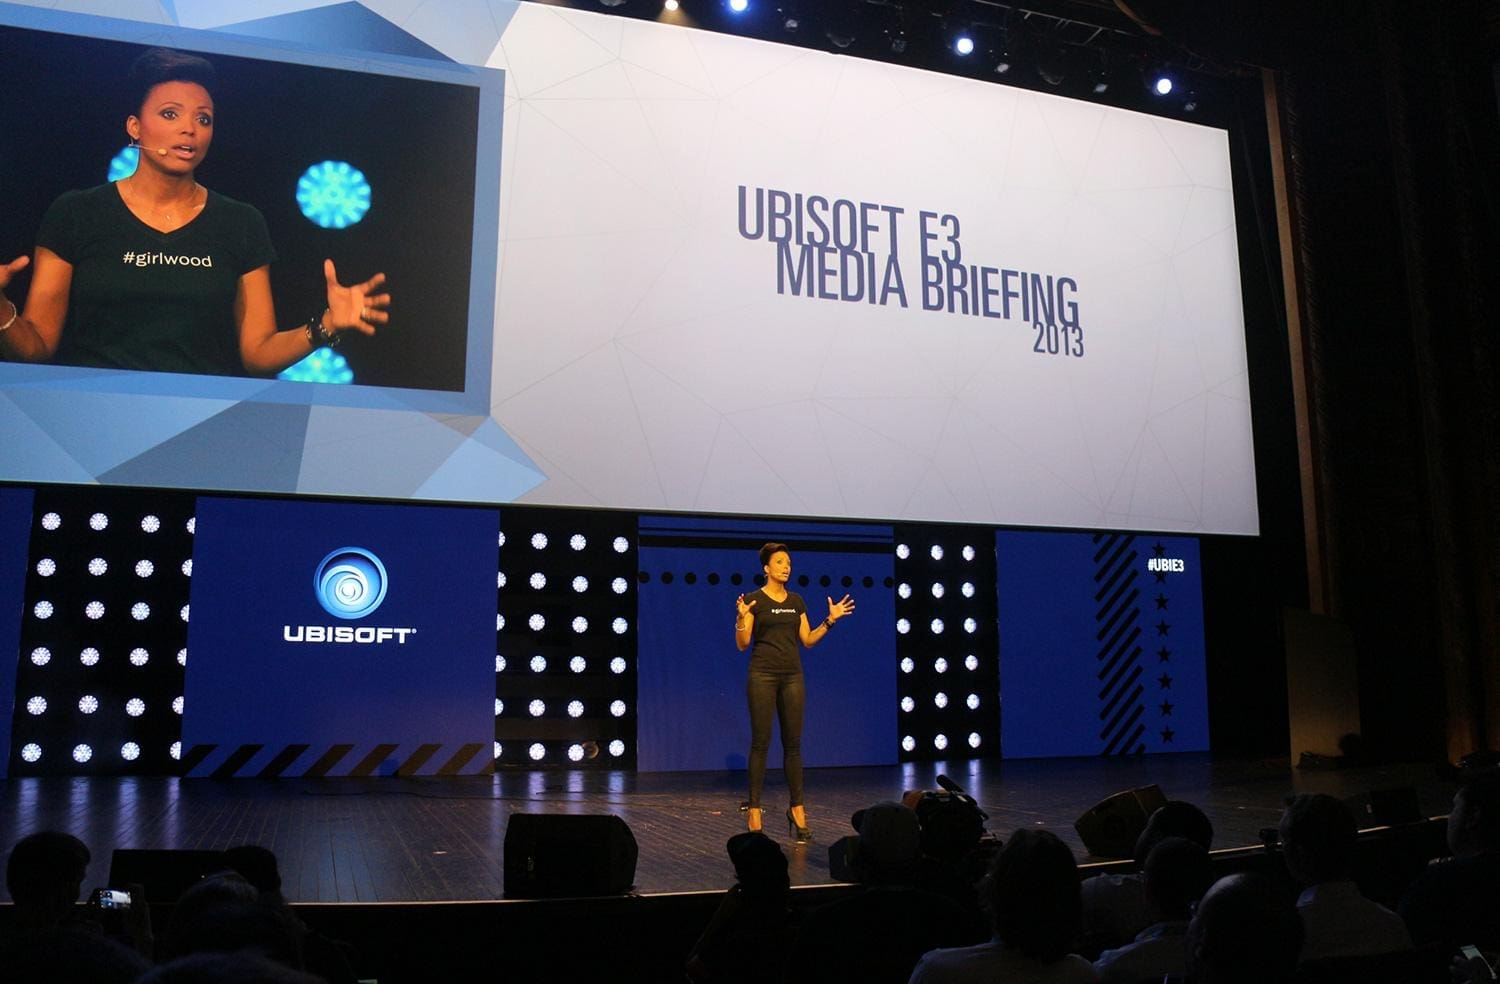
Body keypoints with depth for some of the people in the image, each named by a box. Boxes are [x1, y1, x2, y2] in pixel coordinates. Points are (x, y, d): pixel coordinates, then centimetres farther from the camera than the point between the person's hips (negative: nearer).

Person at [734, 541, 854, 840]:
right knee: (760, 742, -3)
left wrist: (830, 619, 4)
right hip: (763, 675, -4)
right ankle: (754, 809, 3)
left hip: (793, 675, 4)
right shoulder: (753, 599, -4)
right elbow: (743, 644, -6)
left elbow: (808, 640, 12)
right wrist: (741, 618, -23)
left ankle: (797, 809, 11)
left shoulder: (796, 600, 11)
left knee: (793, 743, 5)